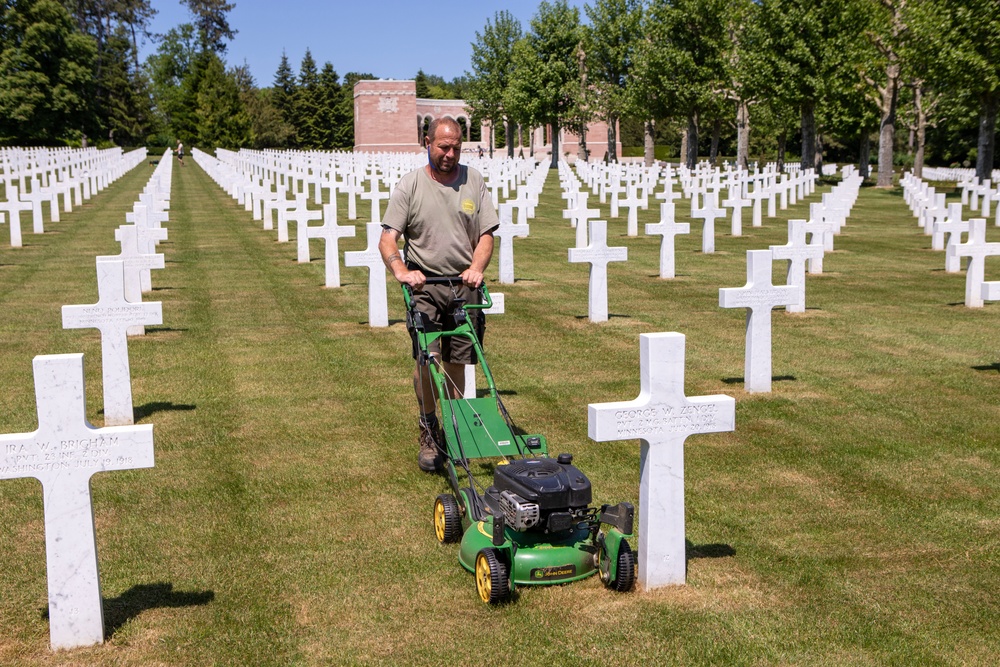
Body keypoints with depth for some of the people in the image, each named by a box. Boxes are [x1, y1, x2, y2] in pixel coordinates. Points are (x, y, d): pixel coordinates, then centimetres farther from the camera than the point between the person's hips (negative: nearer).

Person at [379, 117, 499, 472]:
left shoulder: (474, 181, 8)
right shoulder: (410, 184, 0)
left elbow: (486, 234, 7)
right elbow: (388, 238, -6)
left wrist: (476, 267, -11)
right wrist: (401, 271, -24)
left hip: (464, 286, 2)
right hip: (424, 285, -2)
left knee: (458, 360, 6)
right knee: (426, 357, -13)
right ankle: (429, 432, 3)